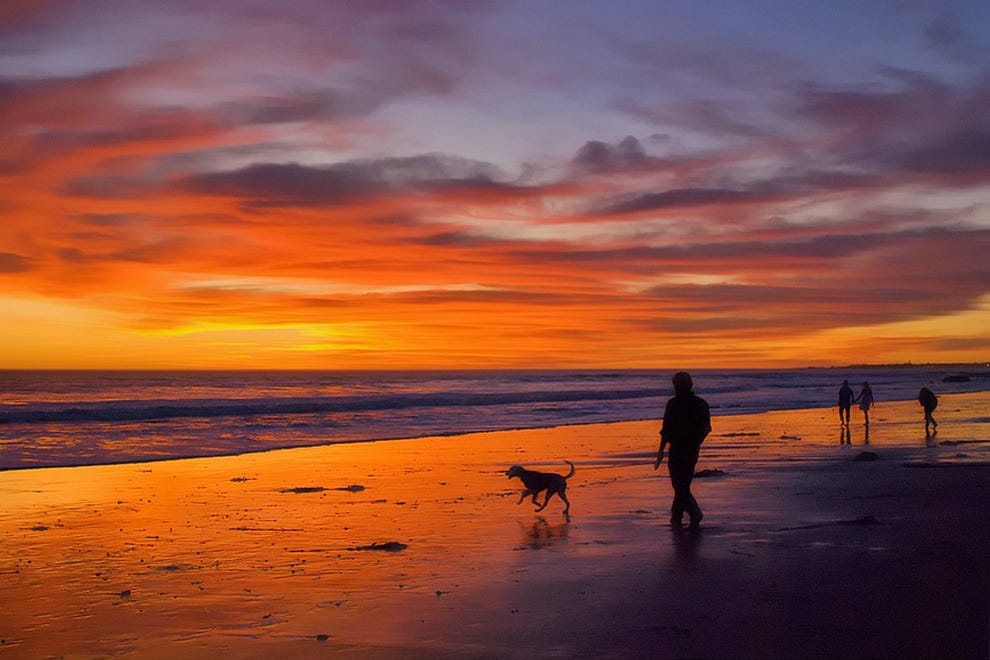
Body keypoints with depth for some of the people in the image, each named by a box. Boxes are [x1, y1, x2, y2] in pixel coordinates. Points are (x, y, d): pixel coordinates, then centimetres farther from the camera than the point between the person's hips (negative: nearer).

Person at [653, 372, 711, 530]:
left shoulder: (673, 404, -12)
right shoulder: (701, 404, 4)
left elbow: (666, 429, -12)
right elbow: (706, 428, 10)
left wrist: (660, 451, -7)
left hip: (677, 449, -6)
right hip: (693, 450, 6)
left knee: (680, 485, -1)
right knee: (684, 484, 16)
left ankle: (695, 513, -16)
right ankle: (676, 517, 24)